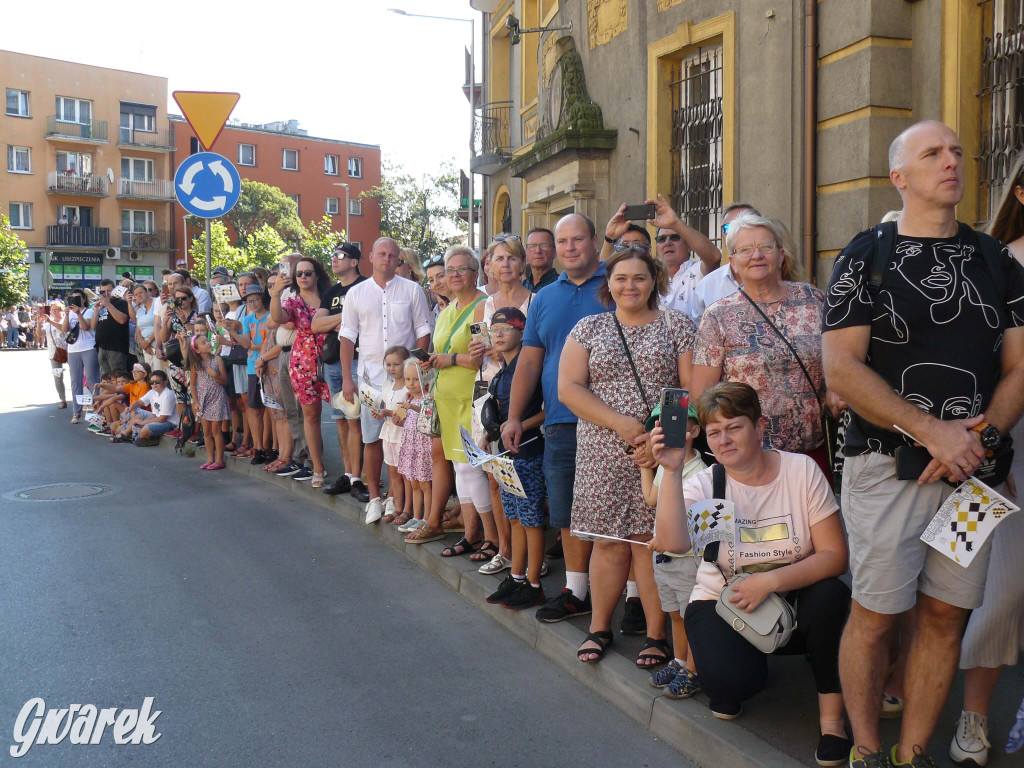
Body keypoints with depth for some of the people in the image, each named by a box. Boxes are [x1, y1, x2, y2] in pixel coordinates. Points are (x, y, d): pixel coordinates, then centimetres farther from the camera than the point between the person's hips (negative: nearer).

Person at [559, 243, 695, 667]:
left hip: (662, 453, -2)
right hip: (604, 454, 2)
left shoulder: (677, 324, 6)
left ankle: (657, 635, 10)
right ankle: (599, 627, 21)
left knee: (650, 541, -2)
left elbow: (692, 390, -1)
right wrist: (621, 424, -12)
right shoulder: (588, 328, 10)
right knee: (608, 542, 6)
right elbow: (568, 388, 0)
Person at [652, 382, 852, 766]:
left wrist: (770, 581, -25)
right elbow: (674, 543, -28)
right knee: (732, 678, -29)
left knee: (830, 595, -31)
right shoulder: (704, 483, -8)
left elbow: (835, 556, -13)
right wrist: (672, 471, -37)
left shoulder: (802, 470, -9)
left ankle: (831, 714, -10)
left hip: (792, 604, 1)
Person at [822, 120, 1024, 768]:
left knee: (946, 614, 7)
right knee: (876, 614, 1)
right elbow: (841, 368, -10)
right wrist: (933, 431, -16)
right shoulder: (867, 257, 0)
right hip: (888, 466, -4)